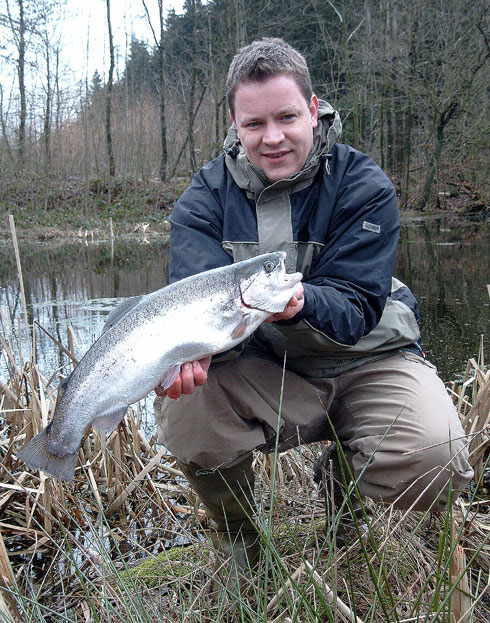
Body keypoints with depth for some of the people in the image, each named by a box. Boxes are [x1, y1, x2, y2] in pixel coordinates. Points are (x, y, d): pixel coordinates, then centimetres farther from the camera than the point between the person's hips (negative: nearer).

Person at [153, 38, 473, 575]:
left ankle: (346, 474, 13)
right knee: (181, 401, -27)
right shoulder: (205, 199, -5)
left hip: (366, 361, -1)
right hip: (263, 372, 2)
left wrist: (300, 305, -42)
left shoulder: (364, 186, -10)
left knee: (435, 463, -28)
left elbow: (355, 308, -18)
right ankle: (236, 544, 4)